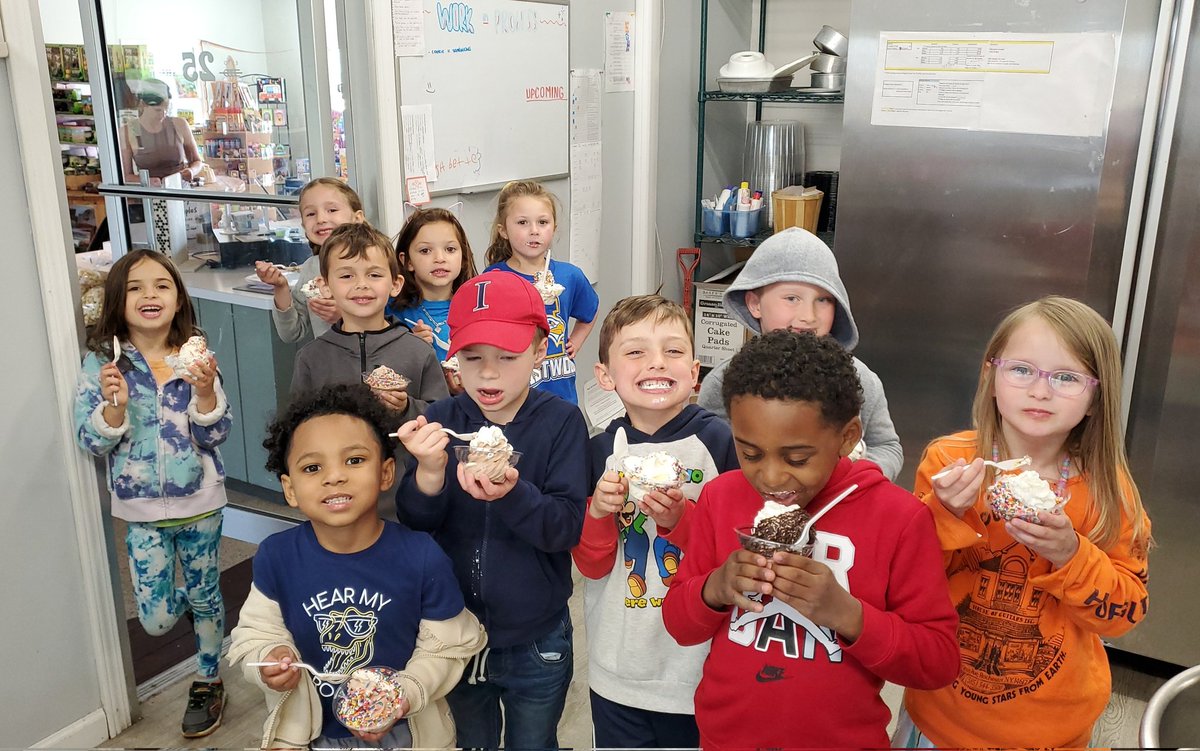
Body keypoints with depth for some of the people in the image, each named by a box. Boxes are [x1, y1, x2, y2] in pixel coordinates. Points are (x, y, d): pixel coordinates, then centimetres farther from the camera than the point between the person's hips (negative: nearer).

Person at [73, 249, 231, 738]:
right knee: (155, 621, 4)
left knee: (205, 598, 14)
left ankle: (207, 682, 38)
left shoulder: (194, 357, -7)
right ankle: (184, 595, 39)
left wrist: (205, 391, -26)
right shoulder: (101, 363, -8)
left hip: (200, 503, 0)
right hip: (142, 510, 0)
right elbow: (90, 442, -8)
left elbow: (215, 437, -9)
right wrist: (115, 404, -26)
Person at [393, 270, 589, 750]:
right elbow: (416, 523, -11)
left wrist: (512, 494, -40)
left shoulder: (561, 422, -15)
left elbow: (568, 527, -21)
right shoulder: (441, 420, -9)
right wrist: (429, 472, -32)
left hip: (537, 642, -2)